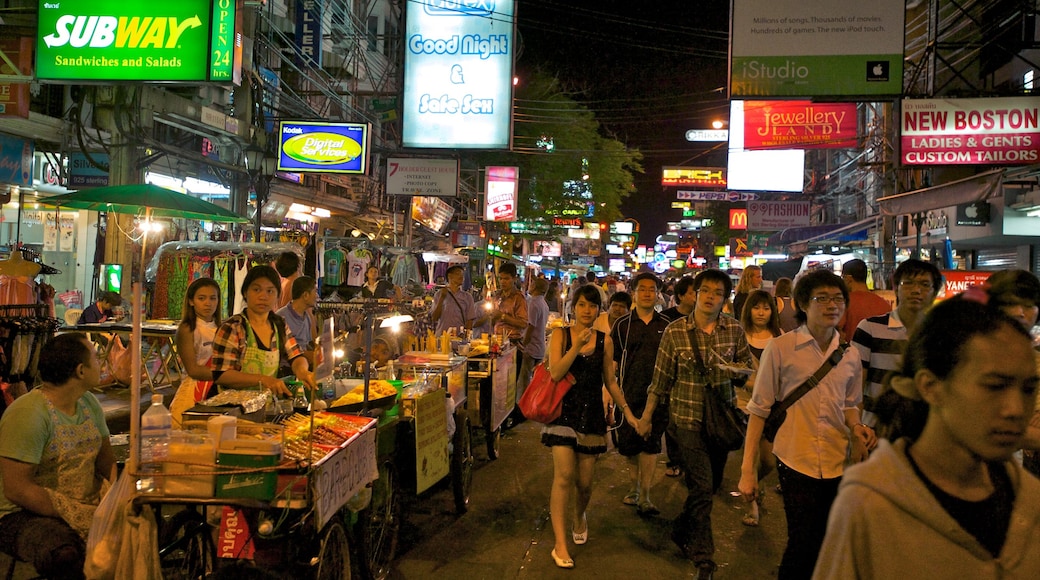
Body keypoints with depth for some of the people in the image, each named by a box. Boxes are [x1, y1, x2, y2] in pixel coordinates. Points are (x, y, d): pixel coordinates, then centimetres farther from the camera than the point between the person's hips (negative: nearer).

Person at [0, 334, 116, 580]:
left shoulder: (89, 403, 9)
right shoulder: (27, 414, -17)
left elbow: (106, 459, 12)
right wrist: (77, 515, -24)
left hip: (88, 505, 7)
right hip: (26, 515, -7)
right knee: (66, 556, -38)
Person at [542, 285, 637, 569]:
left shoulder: (605, 341, 4)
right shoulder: (560, 335, -2)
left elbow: (610, 381, 11)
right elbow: (555, 373, -14)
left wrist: (627, 411, 10)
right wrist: (577, 346, -22)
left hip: (592, 415, 2)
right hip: (564, 412, -2)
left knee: (584, 481, 7)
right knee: (564, 476, -13)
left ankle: (579, 517, 41)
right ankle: (560, 545, -6)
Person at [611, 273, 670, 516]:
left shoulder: (666, 325, 5)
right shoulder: (622, 325, 2)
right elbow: (612, 360, 4)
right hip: (629, 393, 1)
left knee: (650, 444, -2)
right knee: (628, 443, 8)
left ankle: (644, 496, 4)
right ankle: (635, 485, 30)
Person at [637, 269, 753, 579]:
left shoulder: (735, 329, -2)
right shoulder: (675, 331, -8)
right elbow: (661, 378, -2)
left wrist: (735, 368, -14)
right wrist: (646, 417, 3)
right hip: (687, 419, -4)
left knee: (711, 484, 16)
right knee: (702, 486, -8)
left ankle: (682, 530, 42)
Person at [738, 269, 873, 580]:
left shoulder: (850, 355, 5)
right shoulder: (780, 348, -8)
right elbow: (759, 409, -5)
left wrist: (856, 427, -3)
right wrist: (748, 469, -7)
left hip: (837, 463, 4)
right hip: (796, 460, -4)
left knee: (824, 546, 12)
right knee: (802, 543, -3)